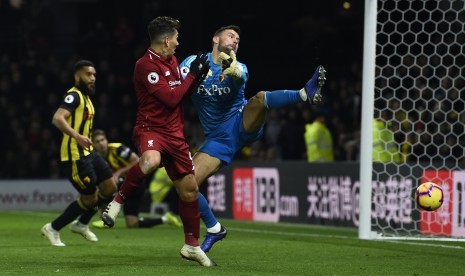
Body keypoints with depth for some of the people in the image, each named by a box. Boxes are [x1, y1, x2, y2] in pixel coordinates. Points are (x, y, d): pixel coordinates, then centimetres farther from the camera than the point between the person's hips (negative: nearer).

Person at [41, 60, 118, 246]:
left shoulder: (86, 97, 17)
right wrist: (77, 136, -43)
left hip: (87, 153, 10)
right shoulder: (74, 96, -14)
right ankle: (53, 229, 8)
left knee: (110, 187, 9)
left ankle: (81, 224, 24)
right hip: (75, 156, -10)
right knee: (90, 198, -5)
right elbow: (57, 119, -30)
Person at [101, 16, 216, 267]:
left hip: (174, 133, 8)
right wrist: (192, 74, -7)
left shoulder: (172, 61, 13)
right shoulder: (145, 65, -15)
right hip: (150, 128, -8)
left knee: (189, 188, 9)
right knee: (151, 160, -42)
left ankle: (192, 246, 24)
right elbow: (170, 98, -18)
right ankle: (118, 201, -21)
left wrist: (198, 76, 9)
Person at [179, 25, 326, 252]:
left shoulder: (238, 67, 8)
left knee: (260, 97, -31)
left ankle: (307, 93, -54)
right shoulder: (194, 62, 7)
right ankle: (214, 230, 10)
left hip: (242, 123, -1)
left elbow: (240, 80, -18)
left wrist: (234, 72, -43)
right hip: (218, 138, 1)